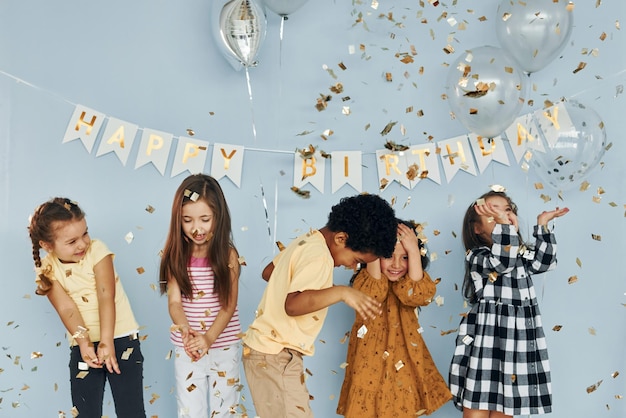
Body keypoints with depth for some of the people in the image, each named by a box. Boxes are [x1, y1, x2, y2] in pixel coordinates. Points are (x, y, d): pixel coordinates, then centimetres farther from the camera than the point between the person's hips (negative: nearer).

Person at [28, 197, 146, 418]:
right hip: (83, 344, 2)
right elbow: (67, 308, -12)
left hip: (120, 336, -2)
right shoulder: (47, 269, -2)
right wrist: (84, 342, -27)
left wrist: (107, 341, -25)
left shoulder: (97, 249, -9)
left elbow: (106, 297, -16)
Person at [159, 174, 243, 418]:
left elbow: (229, 304, -12)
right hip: (187, 348, 1)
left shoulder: (228, 254, -9)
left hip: (225, 347, 0)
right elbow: (174, 302, -12)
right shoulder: (176, 255, -7)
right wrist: (185, 329, -33)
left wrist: (209, 337, -28)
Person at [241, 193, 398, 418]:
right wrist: (341, 292, -39)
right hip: (275, 356, -10)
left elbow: (268, 272, 21)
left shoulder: (307, 240, 8)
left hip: (267, 350, 10)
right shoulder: (319, 257, -20)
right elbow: (292, 304, -35)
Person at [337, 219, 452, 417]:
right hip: (371, 360, -2)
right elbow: (373, 294, -29)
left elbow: (417, 295, -22)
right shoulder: (366, 279, -8)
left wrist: (414, 250, -25)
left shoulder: (412, 283, -1)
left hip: (403, 363, 2)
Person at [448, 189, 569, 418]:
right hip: (486, 337, -5)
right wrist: (502, 223, -25)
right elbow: (502, 261, -24)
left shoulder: (521, 253, 16)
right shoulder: (475, 256, -5)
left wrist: (542, 224, 2)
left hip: (518, 339, 6)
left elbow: (544, 261, 0)